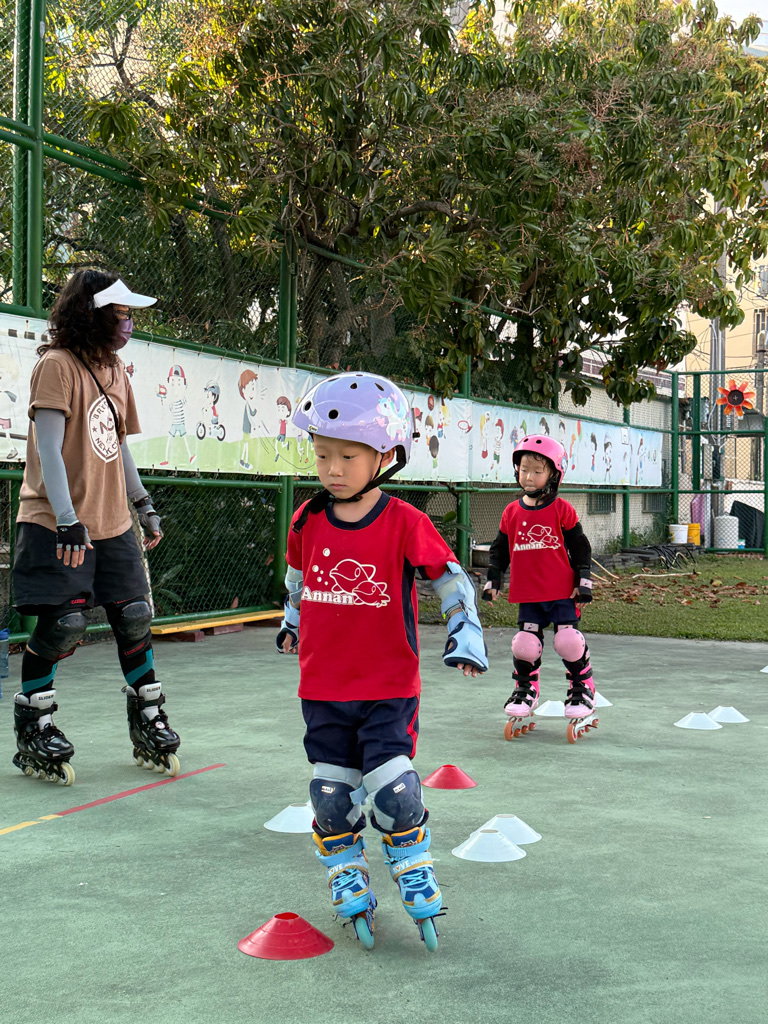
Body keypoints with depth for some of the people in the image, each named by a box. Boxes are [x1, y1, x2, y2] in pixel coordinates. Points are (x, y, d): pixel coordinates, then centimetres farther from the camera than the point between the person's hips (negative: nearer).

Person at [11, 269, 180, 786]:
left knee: (135, 618, 6)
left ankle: (148, 725, 20)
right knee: (61, 626, -7)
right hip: (58, 525, -7)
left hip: (113, 523, 7)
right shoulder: (58, 364, -10)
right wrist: (67, 520, -22)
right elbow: (48, 449, -16)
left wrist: (144, 504, 21)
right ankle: (34, 733, 10)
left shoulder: (115, 368, 14)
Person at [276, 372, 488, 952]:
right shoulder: (308, 522, 0)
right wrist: (292, 620, 27)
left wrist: (466, 639, -5)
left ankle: (419, 885, 17)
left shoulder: (405, 523, -12)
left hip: (388, 690, -4)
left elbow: (451, 580, -2)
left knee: (392, 792, -8)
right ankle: (351, 891, 28)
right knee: (332, 796, 7)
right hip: (322, 689, 4)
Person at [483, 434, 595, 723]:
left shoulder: (562, 510, -4)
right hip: (527, 595, 3)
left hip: (562, 593, -3)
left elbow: (580, 548, 1)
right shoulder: (511, 512, 5)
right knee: (525, 644, 2)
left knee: (569, 641, -5)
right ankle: (525, 690, 23)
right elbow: (500, 550, 15)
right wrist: (492, 581, 12)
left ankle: (582, 689, 15)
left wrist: (584, 583, -2)